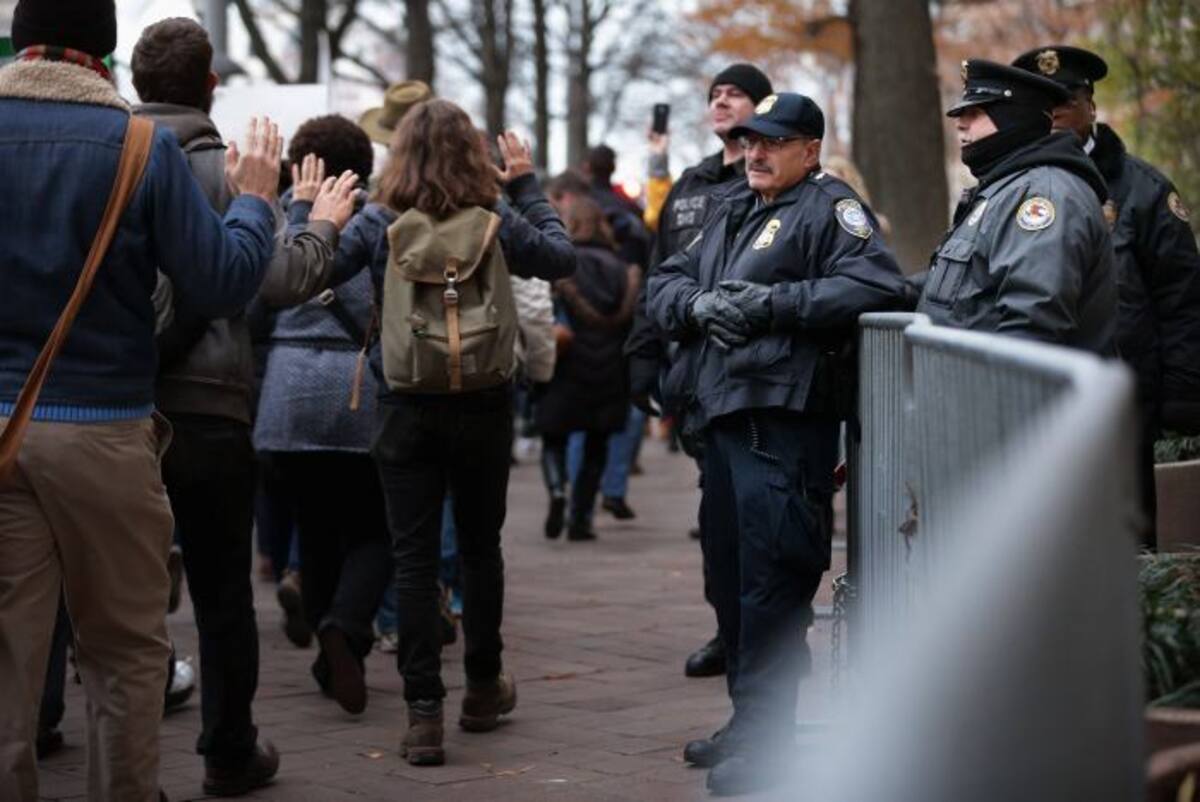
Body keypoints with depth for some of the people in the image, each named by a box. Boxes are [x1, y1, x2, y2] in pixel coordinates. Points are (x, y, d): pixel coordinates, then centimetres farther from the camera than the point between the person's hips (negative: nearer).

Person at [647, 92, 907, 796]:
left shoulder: (831, 209, -3)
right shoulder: (729, 211, 22)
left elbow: (875, 284, -19)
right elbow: (666, 283, 19)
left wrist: (771, 302, -18)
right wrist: (697, 303, -5)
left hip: (783, 424, -9)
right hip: (722, 419, 9)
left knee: (770, 579, -9)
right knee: (730, 573, 16)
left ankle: (766, 741, -4)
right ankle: (747, 722, 27)